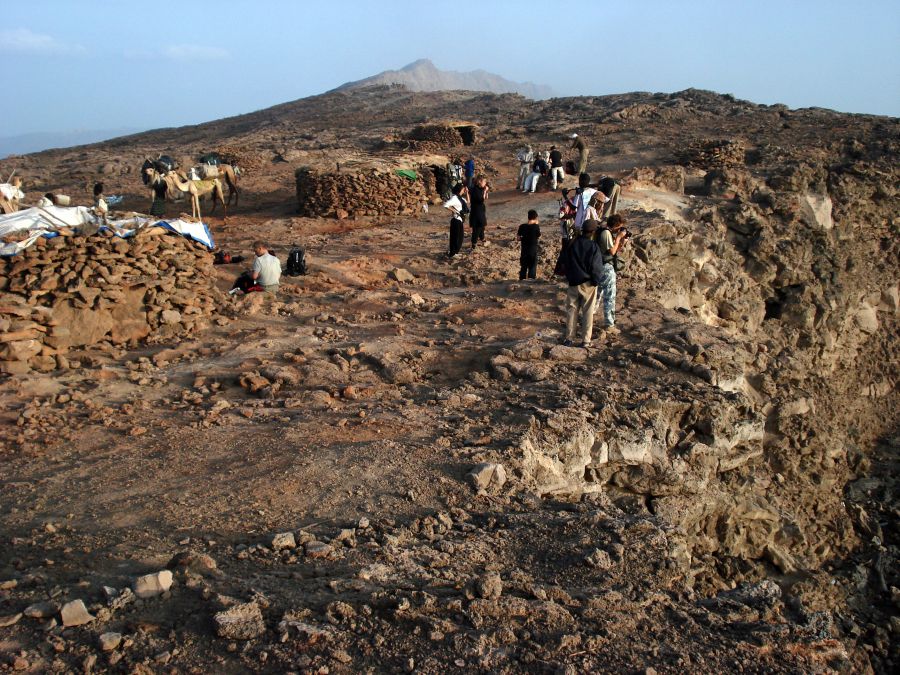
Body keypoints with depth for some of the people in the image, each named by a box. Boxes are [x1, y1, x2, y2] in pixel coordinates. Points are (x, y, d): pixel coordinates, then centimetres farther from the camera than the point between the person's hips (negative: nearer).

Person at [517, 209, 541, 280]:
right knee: (532, 268, 6)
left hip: (524, 251, 3)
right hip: (533, 251, -3)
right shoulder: (536, 226, -12)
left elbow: (518, 238, -1)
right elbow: (539, 237, 2)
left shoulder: (522, 226, -5)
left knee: (523, 268, 13)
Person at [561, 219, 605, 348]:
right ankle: (586, 341, 6)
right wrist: (597, 281, 1)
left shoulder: (572, 245, -2)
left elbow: (565, 262, 6)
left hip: (573, 284, 3)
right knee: (588, 312, 5)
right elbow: (597, 268, -13)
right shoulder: (593, 247, -14)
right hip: (588, 284, -3)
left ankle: (569, 338, 13)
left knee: (571, 310, 11)